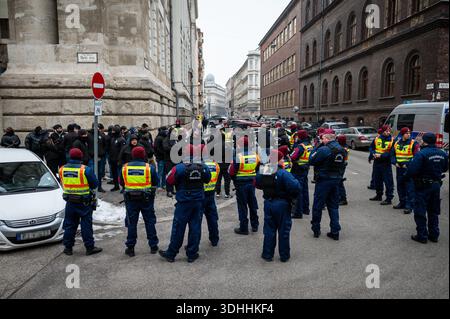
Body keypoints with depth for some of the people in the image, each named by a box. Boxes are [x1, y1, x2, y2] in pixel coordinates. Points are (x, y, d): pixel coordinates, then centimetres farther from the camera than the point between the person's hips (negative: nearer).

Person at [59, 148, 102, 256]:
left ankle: (68, 247, 22)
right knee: (86, 225, 4)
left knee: (69, 225, 14)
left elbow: (63, 184, 12)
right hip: (84, 202, -4)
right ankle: (90, 247, 10)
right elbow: (95, 184, -9)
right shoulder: (85, 170, -16)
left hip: (70, 202, 4)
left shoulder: (62, 169, 0)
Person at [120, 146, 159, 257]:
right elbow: (156, 183, -2)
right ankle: (153, 246, 19)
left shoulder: (125, 168, -3)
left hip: (130, 199, 1)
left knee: (131, 223, 10)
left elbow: (121, 183, 8)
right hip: (147, 199, -1)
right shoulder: (149, 168, -10)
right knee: (150, 222, 11)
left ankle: (130, 248, 14)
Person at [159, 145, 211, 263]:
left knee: (178, 228, 7)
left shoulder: (179, 168, -15)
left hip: (184, 202, -3)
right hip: (199, 201, 3)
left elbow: (169, 181, -8)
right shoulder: (204, 167, -4)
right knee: (195, 228, 10)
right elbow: (207, 180, 12)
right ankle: (192, 254, 18)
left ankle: (171, 254, 19)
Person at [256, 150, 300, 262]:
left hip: (268, 203, 5)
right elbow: (295, 187, -28)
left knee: (269, 229, 15)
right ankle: (284, 255, 21)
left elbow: (258, 185, 13)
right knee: (283, 230, 10)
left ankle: (267, 254, 22)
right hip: (282, 204, -5)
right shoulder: (283, 174, -22)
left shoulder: (261, 171, -2)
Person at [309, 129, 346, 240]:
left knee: (318, 205, 8)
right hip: (336, 180, 7)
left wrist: (315, 148, -5)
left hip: (324, 180, -7)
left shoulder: (324, 149, -18)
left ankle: (316, 229, 19)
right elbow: (342, 164, 14)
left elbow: (311, 161, -12)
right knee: (334, 206, 13)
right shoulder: (341, 149, 6)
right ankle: (335, 232, 14)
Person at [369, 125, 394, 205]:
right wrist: (374, 153, -9)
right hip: (377, 163, 5)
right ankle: (379, 196, 33)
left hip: (386, 163, -5)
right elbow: (371, 148, 11)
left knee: (388, 181, -4)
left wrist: (381, 155, -23)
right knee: (377, 180, 17)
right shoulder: (377, 139, 4)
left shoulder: (392, 141, -9)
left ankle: (389, 199, 2)